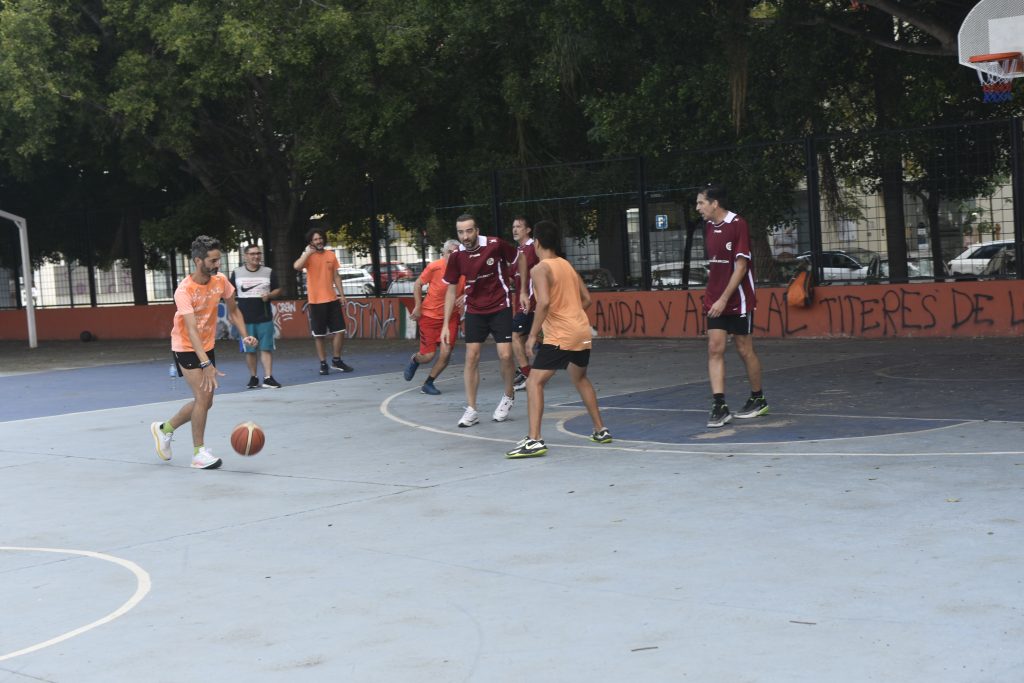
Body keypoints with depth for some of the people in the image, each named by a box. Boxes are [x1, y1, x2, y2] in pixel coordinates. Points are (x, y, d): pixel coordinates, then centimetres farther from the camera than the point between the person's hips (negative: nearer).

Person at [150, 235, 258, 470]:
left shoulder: (221, 281, -8)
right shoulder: (184, 291, -27)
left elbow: (233, 310, 8)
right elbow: (192, 330, -35)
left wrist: (244, 335, -9)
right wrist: (206, 364, -44)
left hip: (207, 346, 7)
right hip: (186, 348, -7)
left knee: (205, 401, 9)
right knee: (203, 397, -15)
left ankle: (165, 429, 30)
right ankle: (199, 453, -2)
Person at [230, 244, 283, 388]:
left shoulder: (269, 272, 3)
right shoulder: (237, 273, 3)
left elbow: (278, 290, 10)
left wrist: (269, 295, -12)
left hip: (265, 318, 0)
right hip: (245, 318, 0)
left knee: (266, 348, -4)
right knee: (249, 350, 5)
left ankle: (268, 378, -4)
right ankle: (253, 377, 16)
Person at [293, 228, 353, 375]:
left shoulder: (331, 255, 8)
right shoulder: (308, 256, -5)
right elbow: (297, 266, -25)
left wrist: (342, 294, 9)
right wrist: (308, 252, -20)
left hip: (332, 299, 4)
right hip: (316, 301, -4)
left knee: (339, 331, 5)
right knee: (319, 335, 2)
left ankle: (336, 360, 19)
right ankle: (323, 364, 11)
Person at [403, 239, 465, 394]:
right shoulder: (434, 267, -16)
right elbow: (418, 284, -1)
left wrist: (464, 297, -15)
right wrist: (418, 306, -5)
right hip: (429, 315, -2)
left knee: (446, 353, -9)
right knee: (428, 355, -1)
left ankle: (428, 384, 13)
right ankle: (414, 360, 38)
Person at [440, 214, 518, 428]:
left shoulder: (495, 245, -16)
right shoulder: (456, 257, -7)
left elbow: (518, 260, 2)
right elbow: (451, 290, 2)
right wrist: (446, 324, -1)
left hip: (500, 308, -2)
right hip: (474, 311, 2)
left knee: (505, 356, -9)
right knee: (471, 357, -4)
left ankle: (508, 397, 19)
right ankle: (471, 410, 3)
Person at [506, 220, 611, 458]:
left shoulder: (540, 269, -9)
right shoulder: (567, 265, 15)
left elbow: (544, 302, -23)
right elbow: (587, 299, 16)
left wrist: (532, 335, -19)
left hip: (560, 336, -8)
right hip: (582, 331, 8)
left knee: (534, 383, -8)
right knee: (580, 378, 29)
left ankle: (534, 440, -20)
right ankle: (601, 430, 35)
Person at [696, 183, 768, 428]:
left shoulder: (738, 225, -14)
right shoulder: (709, 227, 9)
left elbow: (741, 267, -17)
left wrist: (724, 299, -20)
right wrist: (711, 295, 12)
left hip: (738, 301, -6)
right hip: (716, 301, 6)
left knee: (745, 351, 5)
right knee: (715, 349, -5)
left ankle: (758, 399, 23)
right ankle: (719, 406, -9)